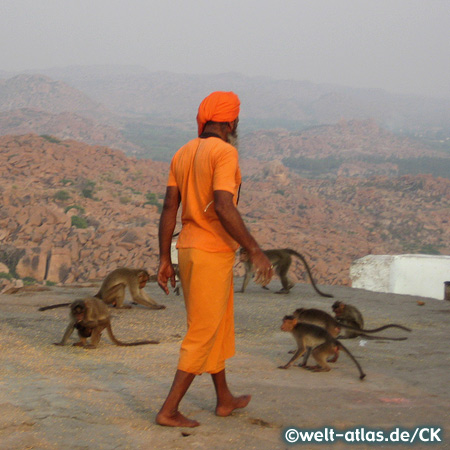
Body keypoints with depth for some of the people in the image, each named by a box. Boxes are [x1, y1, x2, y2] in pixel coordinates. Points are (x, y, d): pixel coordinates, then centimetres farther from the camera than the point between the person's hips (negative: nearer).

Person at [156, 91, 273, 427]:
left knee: (219, 325, 21)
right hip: (213, 255, -8)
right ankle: (169, 410, 0)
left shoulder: (183, 154, 9)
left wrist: (165, 260, 10)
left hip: (188, 251, 8)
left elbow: (169, 208, 7)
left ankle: (225, 399, 32)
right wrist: (256, 251, -21)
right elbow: (223, 208, -27)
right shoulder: (225, 153, -16)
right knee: (203, 335, -1)